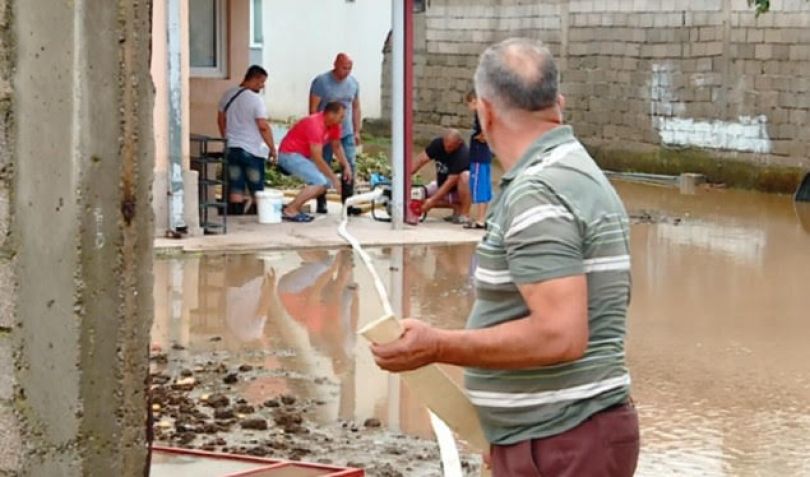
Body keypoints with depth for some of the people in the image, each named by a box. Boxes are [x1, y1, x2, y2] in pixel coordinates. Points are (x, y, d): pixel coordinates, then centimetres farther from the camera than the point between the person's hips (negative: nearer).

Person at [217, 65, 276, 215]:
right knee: (256, 190, 4)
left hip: (231, 148, 6)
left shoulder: (228, 95, 7)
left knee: (235, 188, 6)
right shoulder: (255, 99, -14)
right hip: (252, 151, -6)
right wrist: (272, 148, -8)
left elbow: (221, 120, 16)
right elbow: (263, 126, -17)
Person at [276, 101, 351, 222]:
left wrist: (346, 166, 1)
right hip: (289, 155, -10)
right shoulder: (315, 125, -28)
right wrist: (334, 178, -21)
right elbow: (318, 159, -27)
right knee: (319, 181, -22)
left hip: (303, 156, 10)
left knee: (327, 182, 3)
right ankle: (290, 211, -16)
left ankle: (293, 207, 7)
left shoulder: (333, 126, 0)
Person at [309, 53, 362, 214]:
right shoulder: (321, 82, -7)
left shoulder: (353, 83, 8)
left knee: (350, 166, -5)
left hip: (347, 133, 4)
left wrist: (357, 131, 12)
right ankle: (321, 203, 10)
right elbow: (313, 109, -7)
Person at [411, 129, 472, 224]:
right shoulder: (438, 143, -14)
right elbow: (421, 160, -15)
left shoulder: (463, 154, -31)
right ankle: (456, 207, 1)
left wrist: (432, 200, -36)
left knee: (465, 176, -38)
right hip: (442, 185, 6)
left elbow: (451, 182, -34)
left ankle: (464, 215, -29)